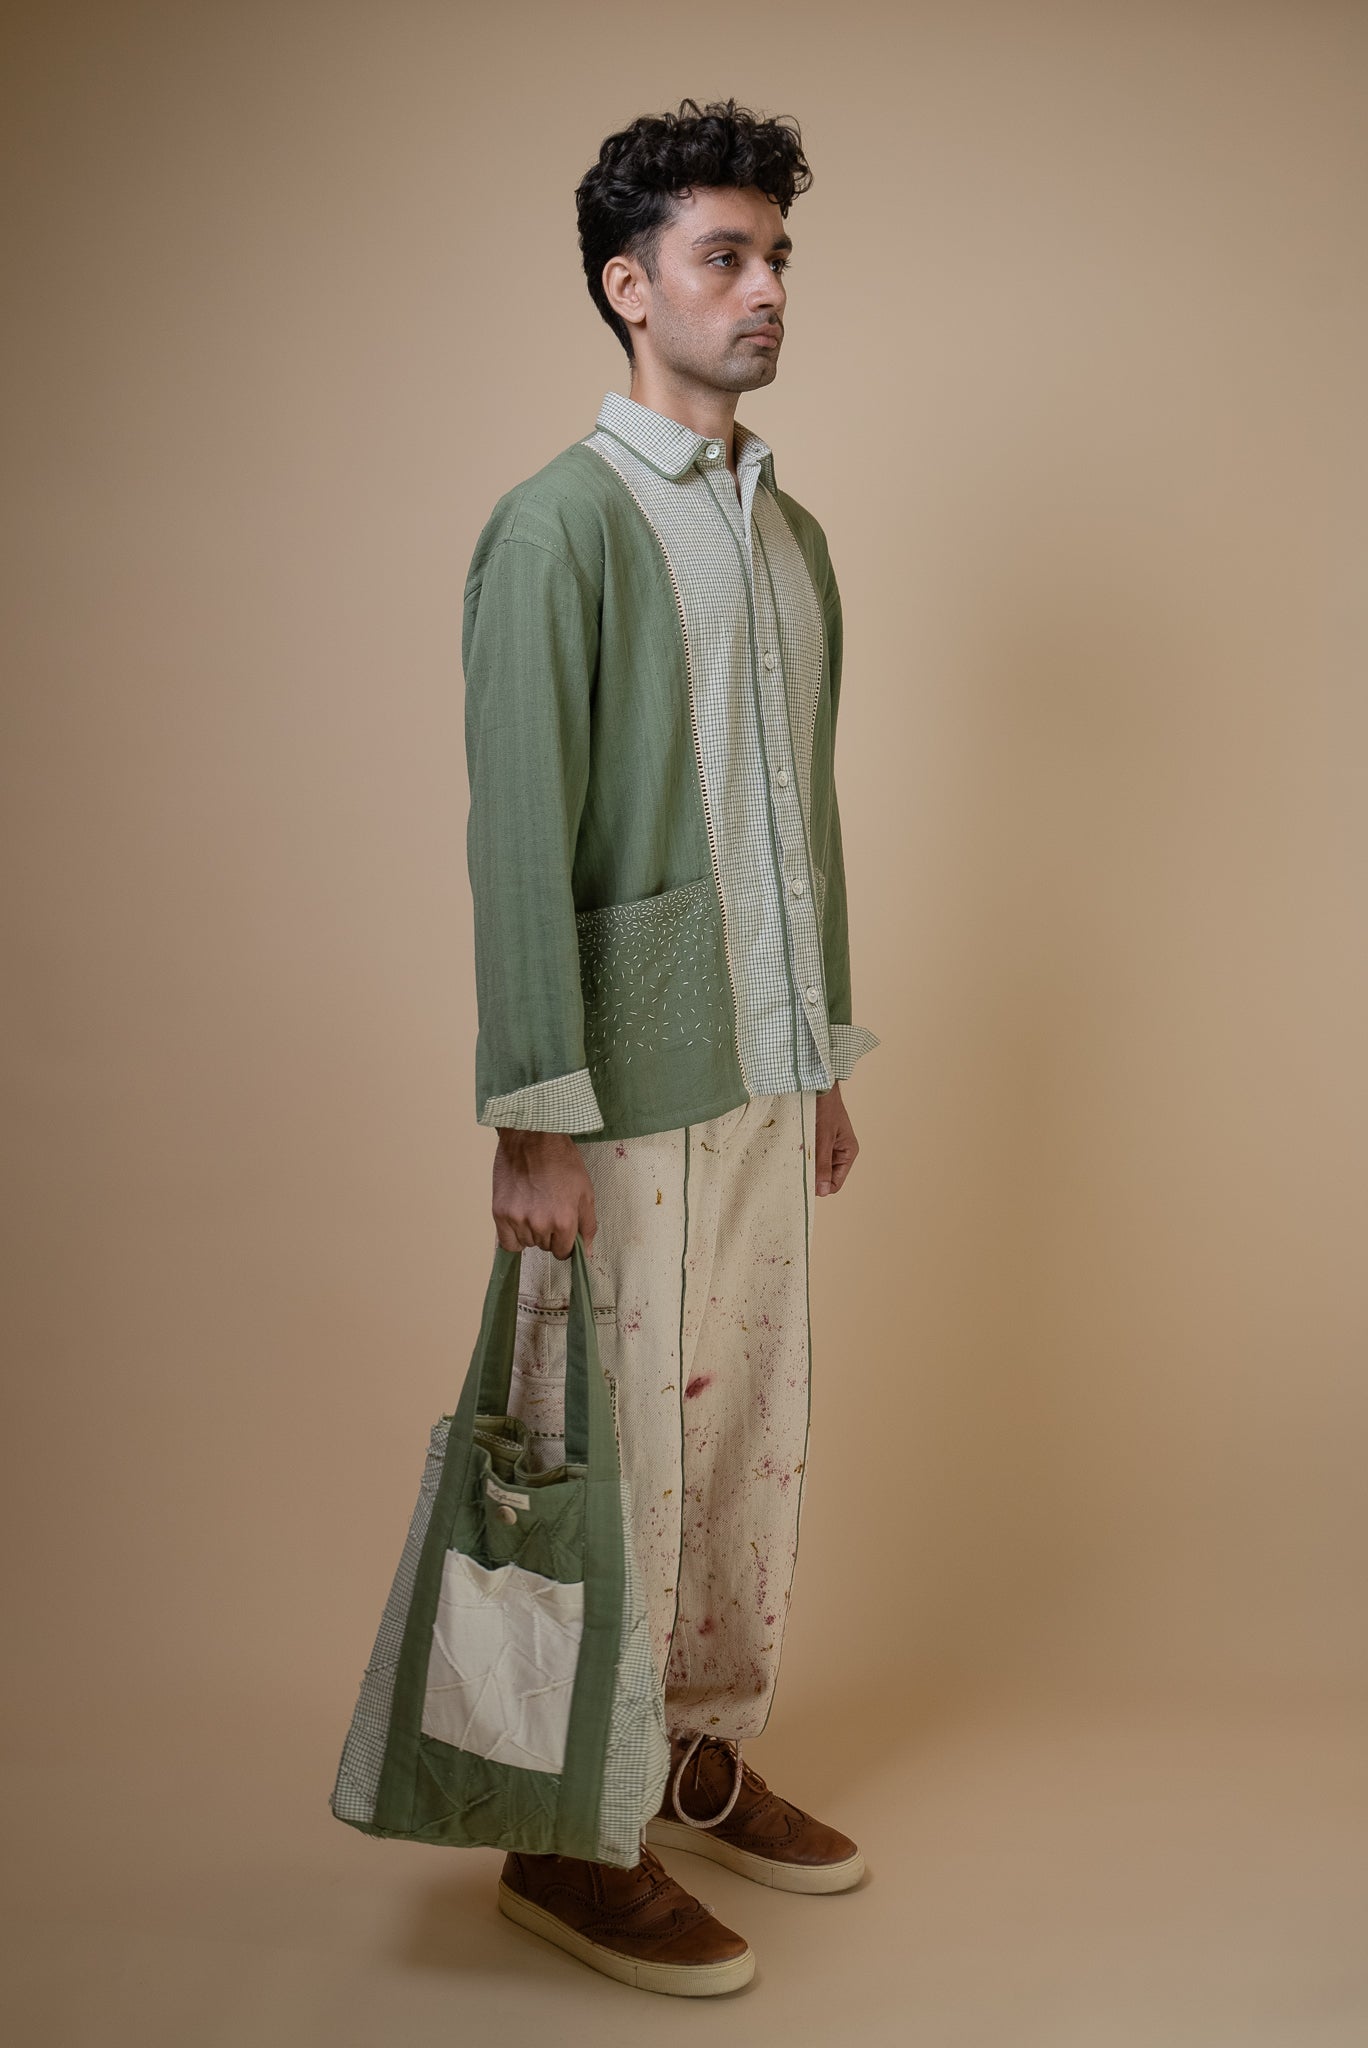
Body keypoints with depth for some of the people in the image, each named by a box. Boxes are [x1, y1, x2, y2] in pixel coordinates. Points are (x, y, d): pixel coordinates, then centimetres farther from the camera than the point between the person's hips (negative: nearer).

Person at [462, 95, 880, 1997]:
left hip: (769, 1073, 8)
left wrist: (832, 1052, 17)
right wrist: (536, 1118, -17)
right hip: (632, 1085, -8)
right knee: (616, 1452, 0)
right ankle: (571, 1836, 16)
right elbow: (518, 839, -15)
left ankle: (710, 1756, 32)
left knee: (754, 1428, 15)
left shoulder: (791, 531, 14)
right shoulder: (560, 524, -10)